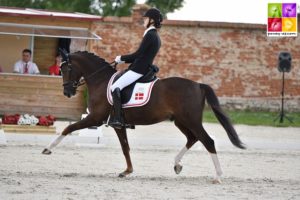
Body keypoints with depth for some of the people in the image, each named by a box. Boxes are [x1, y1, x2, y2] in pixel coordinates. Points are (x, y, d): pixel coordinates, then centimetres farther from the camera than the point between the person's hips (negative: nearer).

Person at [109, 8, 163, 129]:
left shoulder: (150, 35, -13)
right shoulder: (156, 36, 18)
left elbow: (138, 54, -18)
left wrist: (121, 58, -5)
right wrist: (123, 60, 17)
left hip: (138, 70, -11)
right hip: (145, 68, 11)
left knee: (115, 87, -17)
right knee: (118, 86, 20)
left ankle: (117, 119, -25)